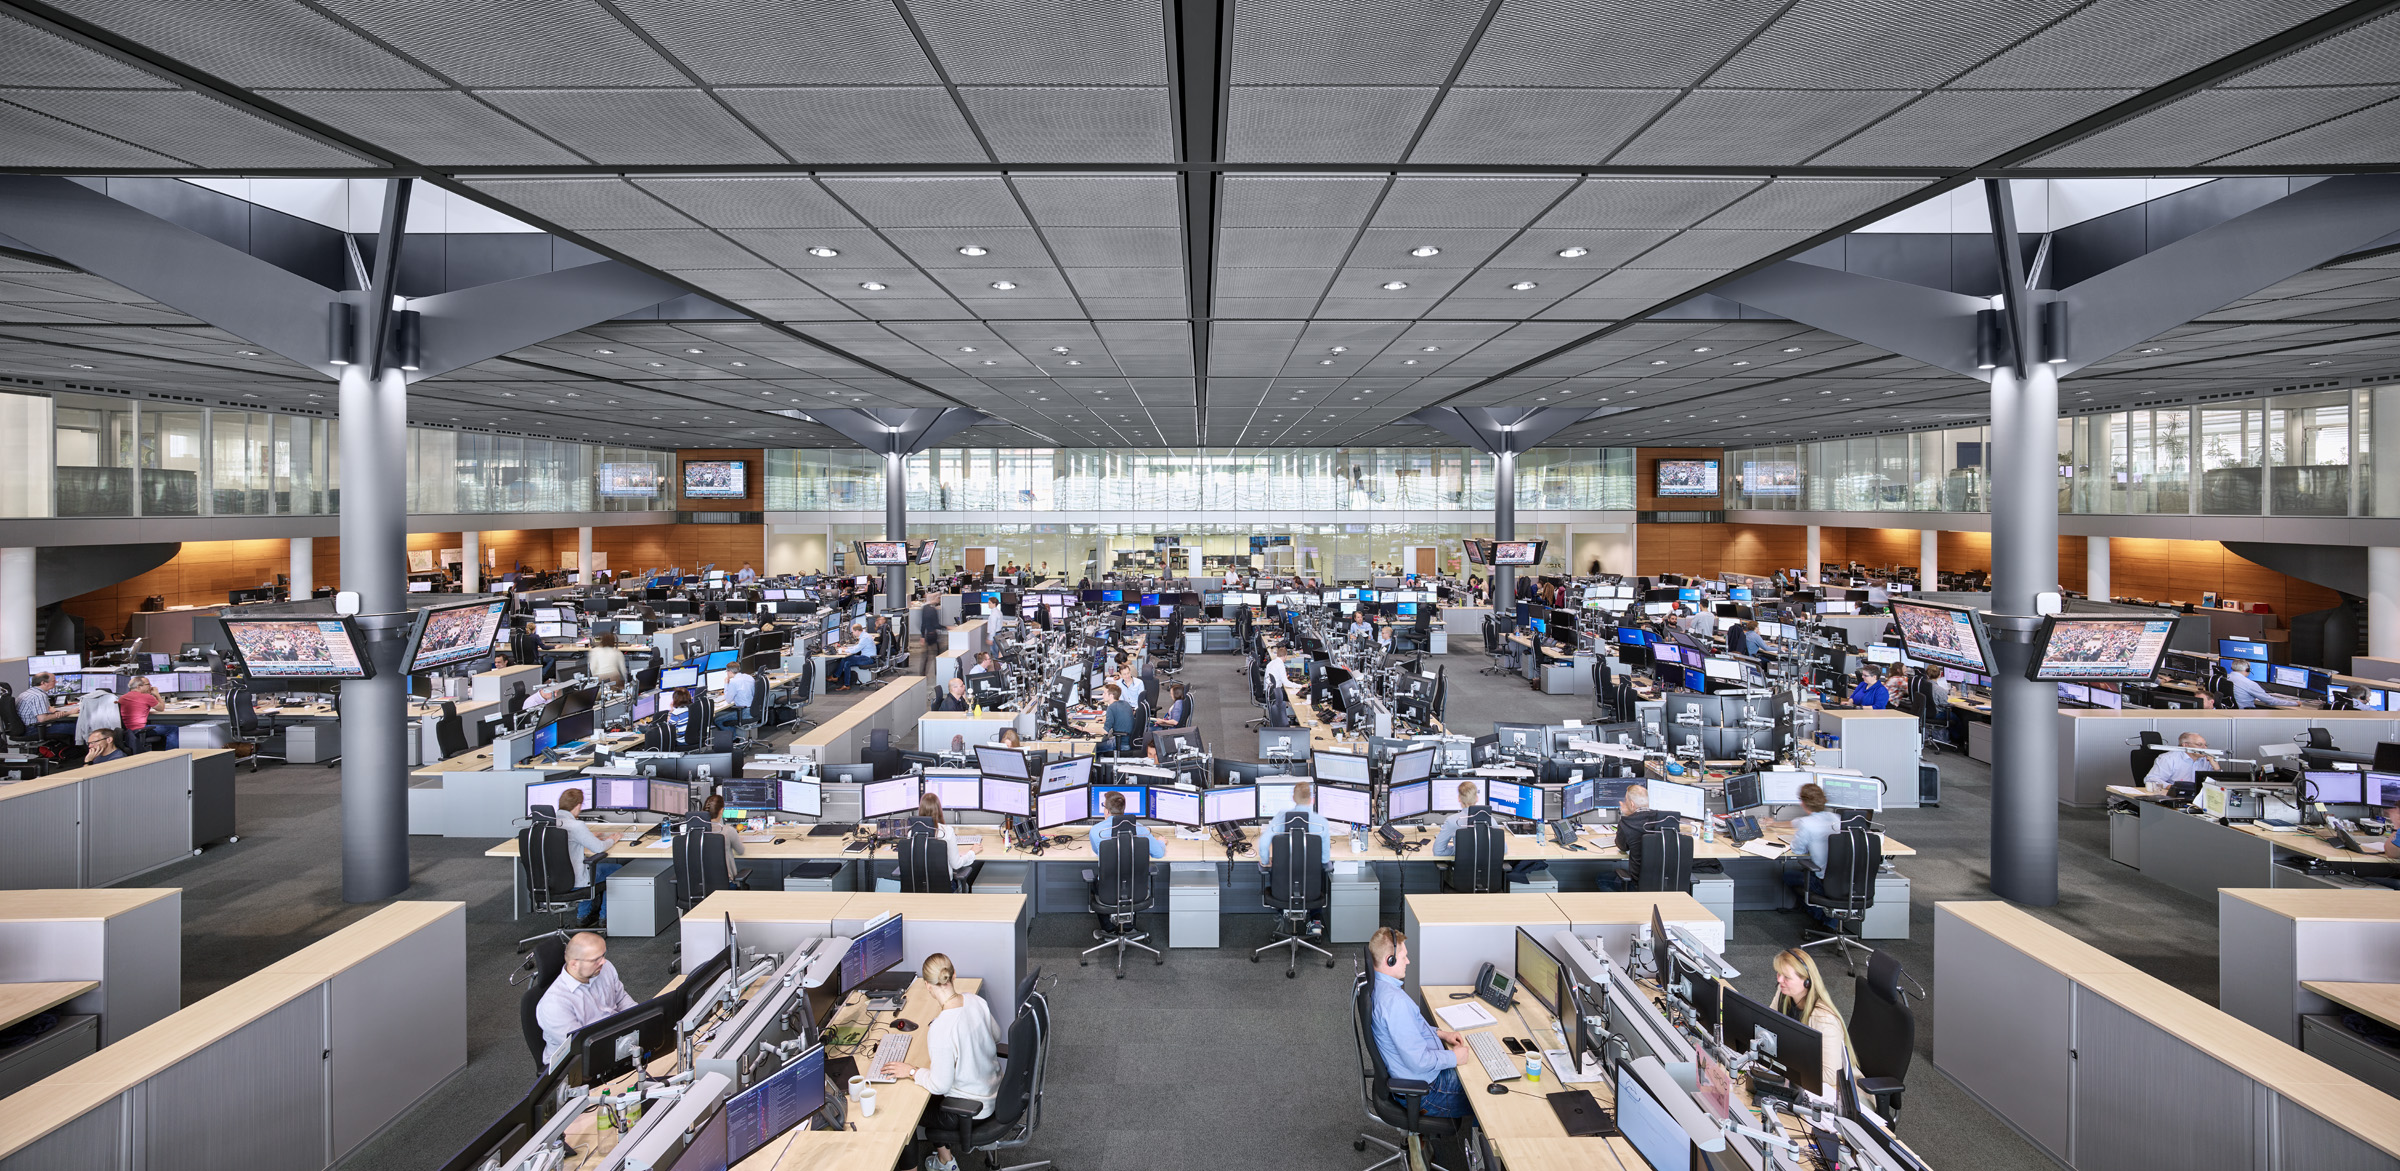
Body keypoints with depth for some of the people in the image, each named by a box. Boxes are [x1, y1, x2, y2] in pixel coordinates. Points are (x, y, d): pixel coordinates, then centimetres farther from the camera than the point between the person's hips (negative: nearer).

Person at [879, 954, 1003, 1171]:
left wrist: (911, 1071, -11)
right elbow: (996, 1036, 5)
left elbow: (940, 1085, -24)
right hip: (994, 1089, 6)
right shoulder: (976, 1001, -14)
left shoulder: (940, 1030, -34)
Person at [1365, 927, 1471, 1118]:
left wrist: (1440, 1033, 9)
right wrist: (1454, 1057, -14)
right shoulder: (1394, 1000, -31)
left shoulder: (1379, 986, 1)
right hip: (1424, 1090, -9)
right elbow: (1418, 1061, -28)